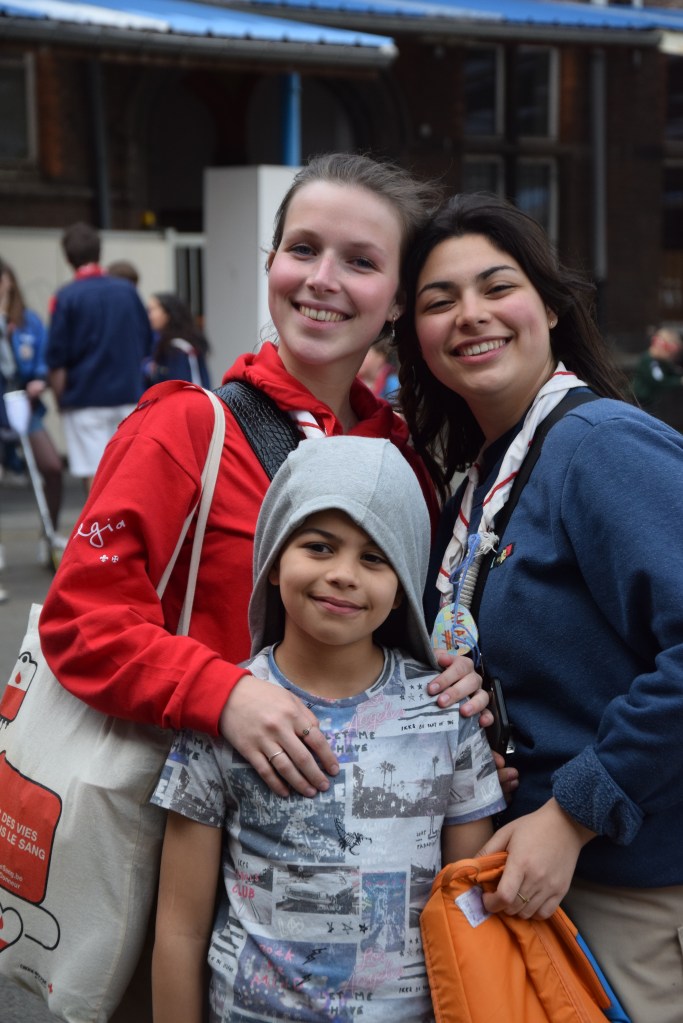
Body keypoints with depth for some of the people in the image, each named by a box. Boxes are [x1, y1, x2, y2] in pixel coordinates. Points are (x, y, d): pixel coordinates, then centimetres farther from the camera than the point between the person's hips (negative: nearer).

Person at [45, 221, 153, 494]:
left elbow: (56, 359, -9)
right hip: (128, 395, 4)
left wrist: (60, 398, 2)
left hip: (85, 399, -4)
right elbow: (146, 345, 11)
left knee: (94, 474, -1)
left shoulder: (66, 298, -9)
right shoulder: (127, 291, 4)